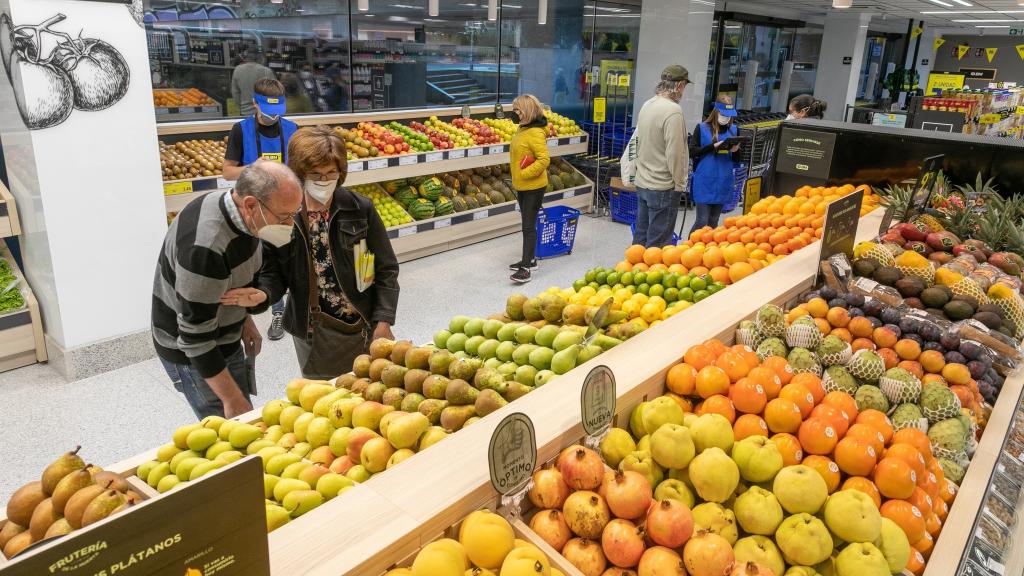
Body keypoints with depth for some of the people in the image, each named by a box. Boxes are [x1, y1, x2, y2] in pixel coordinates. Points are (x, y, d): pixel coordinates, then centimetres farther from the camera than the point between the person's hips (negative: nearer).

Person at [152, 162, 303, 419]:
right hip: (192, 352, -9)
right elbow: (196, 336, -29)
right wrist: (232, 399, -24)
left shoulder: (243, 213, -9)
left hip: (225, 339, 9)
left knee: (245, 415, 20)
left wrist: (246, 319, 10)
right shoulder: (205, 246, -35)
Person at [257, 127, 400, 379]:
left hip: (364, 328, 0)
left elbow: (386, 269, -3)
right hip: (312, 333, 1)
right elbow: (273, 272, -1)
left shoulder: (361, 209, -8)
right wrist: (260, 293, -23)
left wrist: (383, 321, -8)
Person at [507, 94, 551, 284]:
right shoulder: (522, 129, 8)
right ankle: (530, 259, 30)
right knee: (527, 224, 18)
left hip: (533, 187, -9)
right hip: (521, 185, 9)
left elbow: (544, 160, -26)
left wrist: (525, 173, -23)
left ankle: (525, 268, -5)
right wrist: (518, 177, 16)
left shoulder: (535, 133, -20)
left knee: (529, 226, -7)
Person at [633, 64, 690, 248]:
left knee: (640, 237, 17)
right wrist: (679, 184, -9)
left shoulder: (647, 105, 6)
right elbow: (675, 153, -20)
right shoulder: (673, 111, -19)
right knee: (657, 243, 0)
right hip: (663, 187, -8)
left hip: (642, 182, 8)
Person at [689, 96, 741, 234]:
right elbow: (692, 151, -9)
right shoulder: (702, 128, -4)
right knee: (702, 221, -5)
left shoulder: (733, 130, 8)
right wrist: (713, 147, -20)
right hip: (704, 181, -4)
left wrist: (735, 150, -10)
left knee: (713, 221, 11)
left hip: (723, 182, 4)